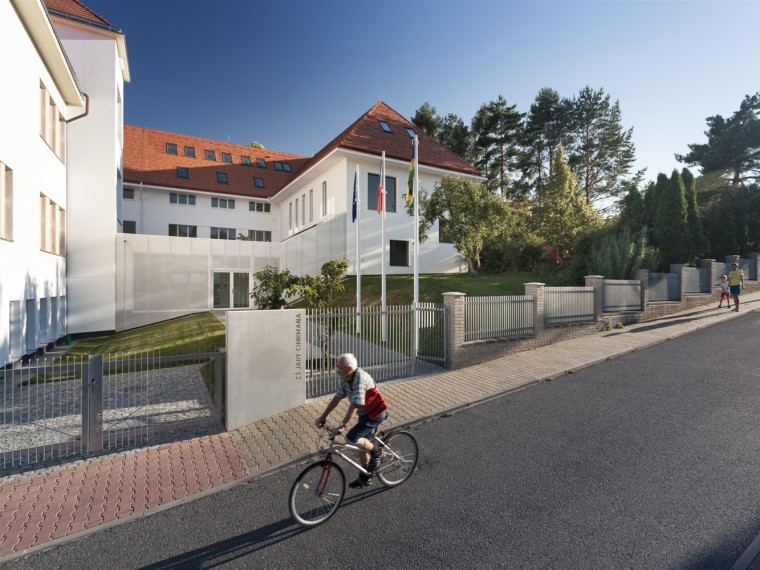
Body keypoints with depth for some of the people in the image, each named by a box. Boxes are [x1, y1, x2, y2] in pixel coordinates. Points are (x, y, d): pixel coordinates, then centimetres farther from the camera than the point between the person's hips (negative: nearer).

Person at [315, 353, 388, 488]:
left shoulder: (360, 379, -30)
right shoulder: (346, 378, -2)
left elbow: (354, 406, -32)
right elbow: (337, 397, 6)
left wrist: (341, 426, -30)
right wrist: (323, 416, 5)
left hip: (376, 413, -9)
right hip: (365, 413, 9)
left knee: (352, 437, -19)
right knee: (362, 444, 15)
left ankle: (376, 453, 5)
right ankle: (365, 478, 34)